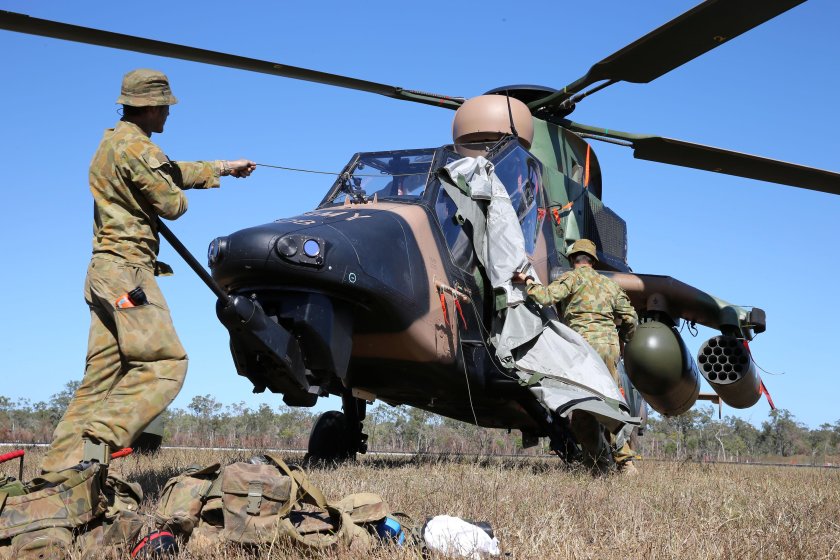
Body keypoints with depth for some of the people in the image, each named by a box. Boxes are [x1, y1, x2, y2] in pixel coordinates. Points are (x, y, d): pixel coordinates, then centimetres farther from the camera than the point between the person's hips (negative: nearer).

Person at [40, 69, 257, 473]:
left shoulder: (113, 141, 19)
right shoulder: (135, 147, -13)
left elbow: (174, 172, 31)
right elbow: (174, 205, -9)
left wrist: (224, 168, 39)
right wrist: (172, 196, 14)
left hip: (106, 272, 10)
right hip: (127, 272, -10)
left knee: (102, 375, 7)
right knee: (167, 363, -12)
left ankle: (59, 468, 4)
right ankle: (100, 438, -19)